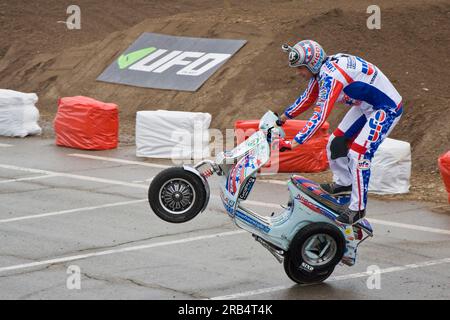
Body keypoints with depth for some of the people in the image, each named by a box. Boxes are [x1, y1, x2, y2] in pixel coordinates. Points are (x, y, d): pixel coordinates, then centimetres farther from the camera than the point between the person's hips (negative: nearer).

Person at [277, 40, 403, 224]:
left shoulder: (331, 75, -32)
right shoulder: (321, 69, -2)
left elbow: (320, 115, -38)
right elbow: (308, 98, 16)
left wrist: (293, 144, -39)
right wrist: (282, 118, 23)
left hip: (386, 108, -10)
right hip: (365, 106, 10)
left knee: (358, 154, -15)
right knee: (336, 143, 12)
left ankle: (358, 208, -5)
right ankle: (343, 183, 32)